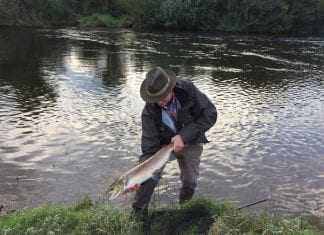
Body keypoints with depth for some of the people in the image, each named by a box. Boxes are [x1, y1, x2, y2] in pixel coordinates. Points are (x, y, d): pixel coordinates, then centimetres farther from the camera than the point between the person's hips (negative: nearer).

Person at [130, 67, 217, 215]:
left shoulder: (188, 89, -27)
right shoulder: (149, 111, -28)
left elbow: (210, 114, -24)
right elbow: (150, 148, -27)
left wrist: (184, 136, -33)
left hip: (190, 141, 1)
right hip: (164, 142, -1)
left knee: (190, 180, 1)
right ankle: (138, 212, 5)